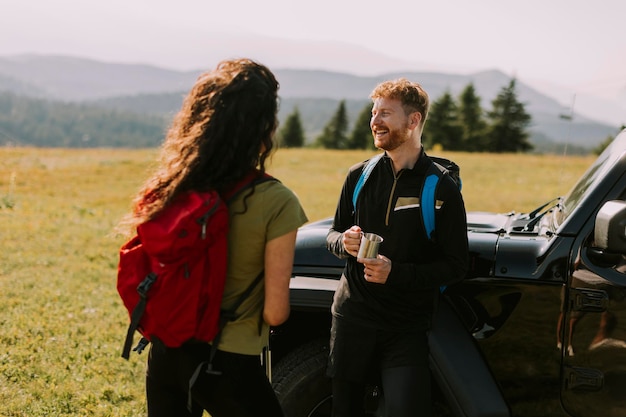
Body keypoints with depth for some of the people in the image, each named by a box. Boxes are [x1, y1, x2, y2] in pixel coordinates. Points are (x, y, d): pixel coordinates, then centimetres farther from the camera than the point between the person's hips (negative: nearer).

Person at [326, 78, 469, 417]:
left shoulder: (441, 189, -8)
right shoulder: (360, 176, 4)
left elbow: (456, 265, -9)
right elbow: (333, 234, 14)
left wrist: (396, 272, -21)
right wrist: (344, 241, -10)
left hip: (407, 328, -3)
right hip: (352, 317, 4)